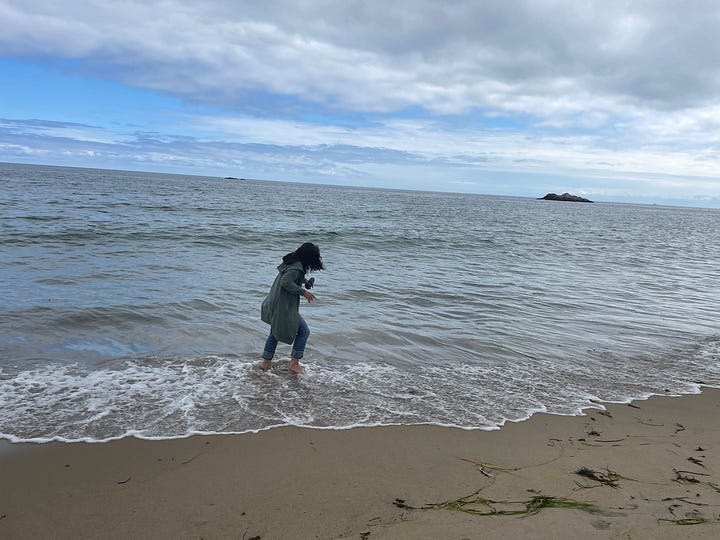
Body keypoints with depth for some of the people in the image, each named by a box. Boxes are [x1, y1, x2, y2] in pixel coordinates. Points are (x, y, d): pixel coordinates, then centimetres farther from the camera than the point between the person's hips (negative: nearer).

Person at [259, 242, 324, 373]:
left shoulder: (291, 262, 8)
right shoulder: (297, 268, -22)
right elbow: (285, 282, -31)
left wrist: (303, 281, 14)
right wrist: (303, 292, -24)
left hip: (275, 306, 10)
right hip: (284, 308, -10)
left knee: (275, 332, 23)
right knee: (303, 331, 5)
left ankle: (266, 362, 32)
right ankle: (294, 363, 8)